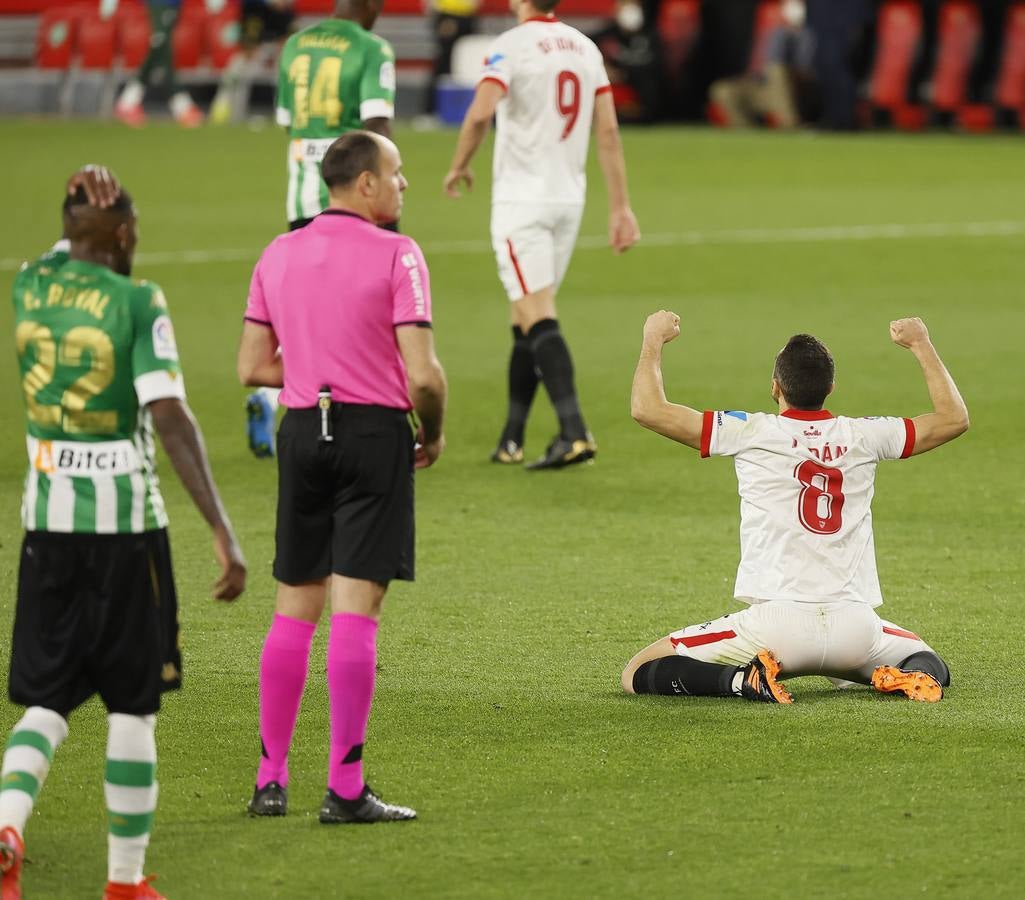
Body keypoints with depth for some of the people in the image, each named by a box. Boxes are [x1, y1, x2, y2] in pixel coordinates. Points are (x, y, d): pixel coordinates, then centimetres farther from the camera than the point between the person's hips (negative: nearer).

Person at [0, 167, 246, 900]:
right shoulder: (138, 303, -12)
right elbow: (171, 418, -19)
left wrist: (86, 218, 6)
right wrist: (223, 533, -21)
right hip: (126, 523, -4)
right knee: (133, 703, 8)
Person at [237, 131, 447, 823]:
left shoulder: (279, 255, 8)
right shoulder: (396, 255, -9)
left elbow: (253, 367, 10)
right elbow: (423, 374, -14)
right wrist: (433, 435, 3)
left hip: (302, 431, 5)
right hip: (375, 432, -5)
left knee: (294, 607, 12)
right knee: (356, 610, -5)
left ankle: (272, 778, 13)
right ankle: (346, 788, -6)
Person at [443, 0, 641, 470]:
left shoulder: (510, 46, -11)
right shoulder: (585, 47, 8)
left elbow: (480, 113, -25)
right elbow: (608, 131, 6)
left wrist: (459, 166, -7)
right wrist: (620, 207, 8)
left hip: (521, 199, -6)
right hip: (569, 197, 6)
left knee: (537, 318, -10)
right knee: (528, 317, 15)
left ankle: (574, 431, -23)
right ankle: (511, 439, 19)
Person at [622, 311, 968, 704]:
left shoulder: (750, 433, -3)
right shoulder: (863, 436, 5)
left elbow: (647, 409, 0)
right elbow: (954, 419, 21)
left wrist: (653, 340, 16)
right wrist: (922, 345, 31)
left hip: (778, 620, -3)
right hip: (854, 625, 3)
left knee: (639, 674, 7)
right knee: (929, 663, 32)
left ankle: (742, 679, -19)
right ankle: (913, 675, -5)